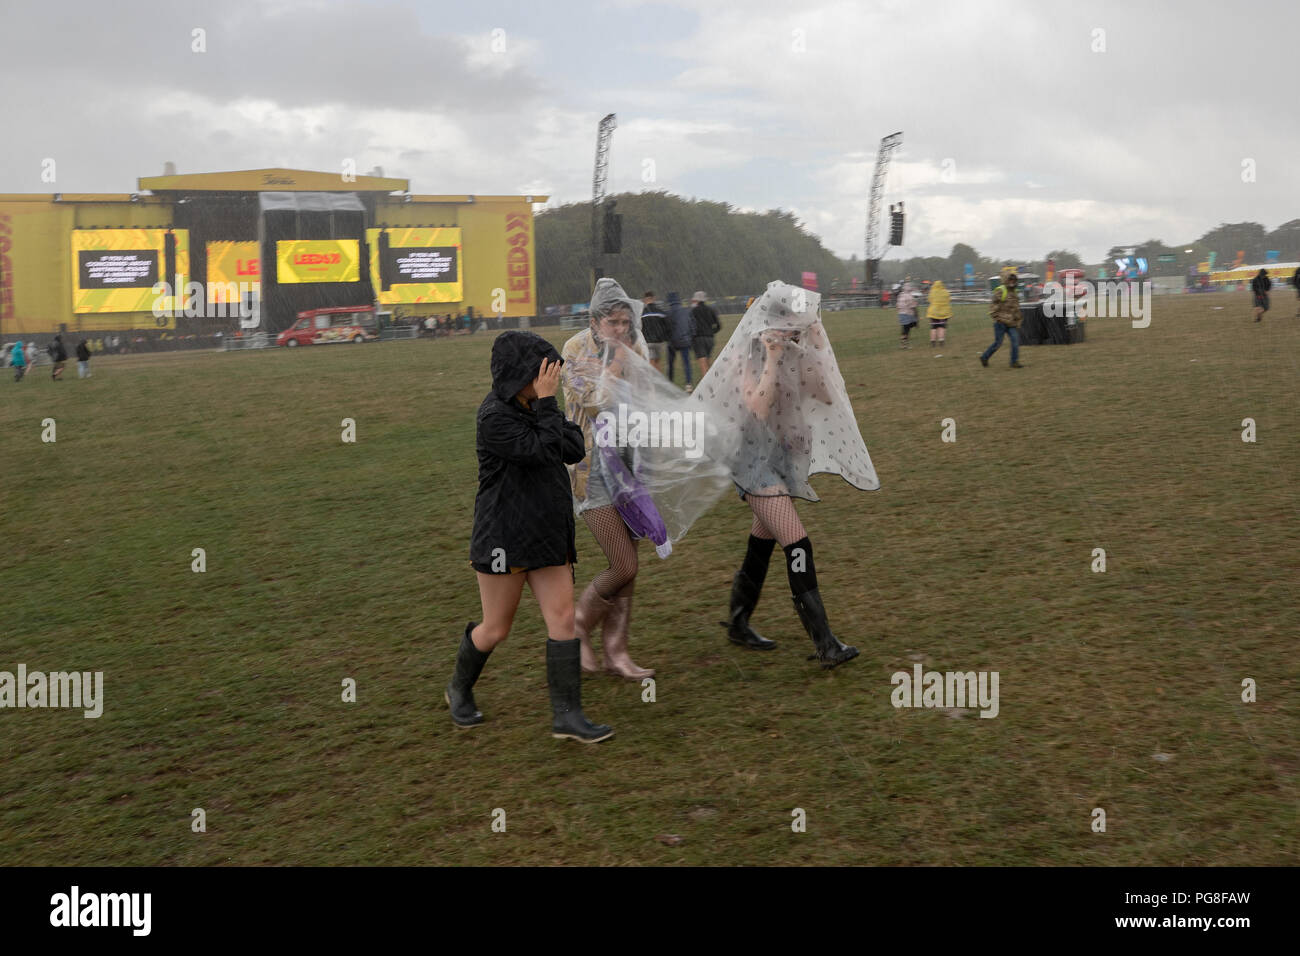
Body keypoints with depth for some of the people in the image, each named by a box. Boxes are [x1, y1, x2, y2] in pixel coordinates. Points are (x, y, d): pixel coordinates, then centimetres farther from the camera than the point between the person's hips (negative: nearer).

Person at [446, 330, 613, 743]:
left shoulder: (531, 407, 7)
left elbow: (575, 449, 0)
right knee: (496, 628, 6)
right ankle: (459, 690, 33)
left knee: (563, 619, 1)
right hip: (504, 538, -7)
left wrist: (545, 408, -10)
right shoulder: (494, 418, -17)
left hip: (547, 536, 7)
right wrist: (546, 403, -18)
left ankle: (567, 715, 5)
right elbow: (541, 450, -24)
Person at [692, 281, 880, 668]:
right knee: (797, 546, -14)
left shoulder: (796, 352, 6)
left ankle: (738, 624, 32)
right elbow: (758, 408, -24)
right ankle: (825, 644, -14)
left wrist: (817, 352, -10)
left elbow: (826, 397, -1)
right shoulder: (748, 355, -12)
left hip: (785, 454, 7)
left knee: (763, 542, 16)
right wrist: (772, 359, -24)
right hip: (755, 457, -7)